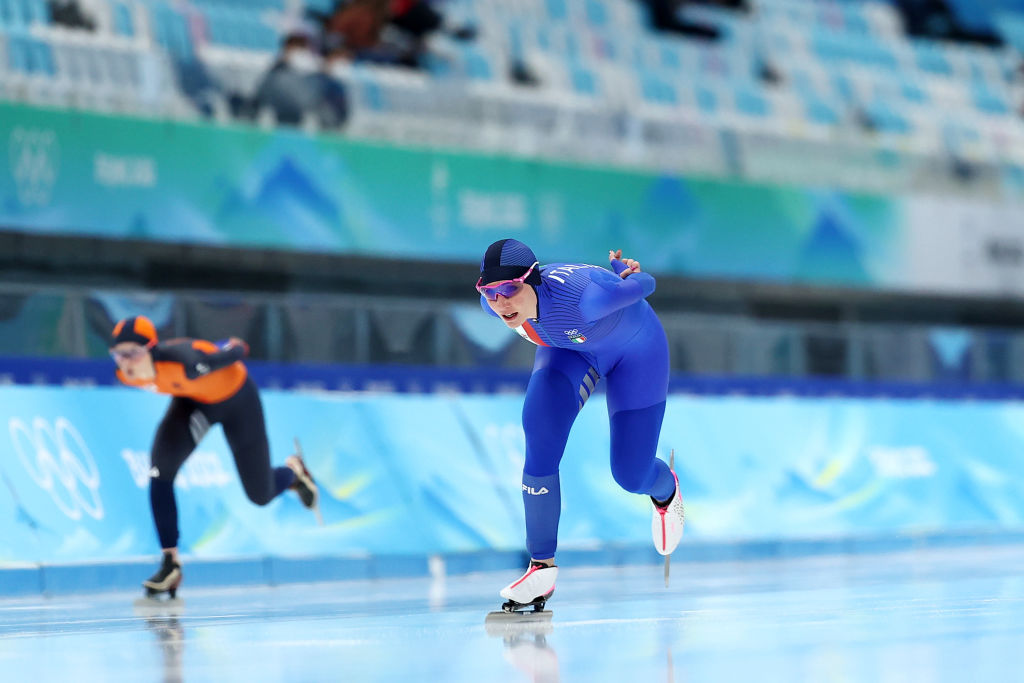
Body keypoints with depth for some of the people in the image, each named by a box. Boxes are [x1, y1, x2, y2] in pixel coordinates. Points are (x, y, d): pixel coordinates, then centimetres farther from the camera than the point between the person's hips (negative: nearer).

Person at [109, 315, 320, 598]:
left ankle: (293, 472, 47)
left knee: (261, 495, 9)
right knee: (160, 471, -20)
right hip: (192, 401, 4)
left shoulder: (186, 363, -46)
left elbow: (237, 350, -27)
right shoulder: (127, 375, -26)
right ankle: (170, 563, -9)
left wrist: (235, 347, -4)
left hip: (235, 398, -4)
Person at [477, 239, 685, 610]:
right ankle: (542, 566, -7)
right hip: (570, 348, 4)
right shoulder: (493, 303, -28)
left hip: (635, 349, -4)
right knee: (539, 439, -19)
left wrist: (621, 274, -6)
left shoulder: (579, 295, -47)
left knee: (631, 475, 0)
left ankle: (665, 492, 42)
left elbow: (645, 284, -28)